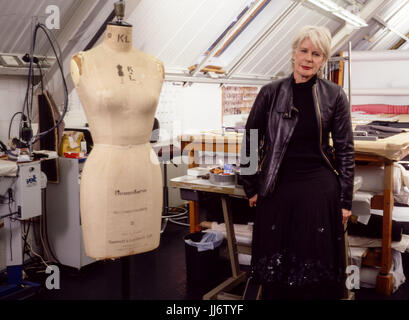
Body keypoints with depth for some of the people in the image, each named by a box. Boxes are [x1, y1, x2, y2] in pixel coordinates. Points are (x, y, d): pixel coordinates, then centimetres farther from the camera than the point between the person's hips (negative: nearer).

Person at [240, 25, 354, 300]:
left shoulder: (335, 96, 0)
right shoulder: (271, 93, 1)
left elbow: (345, 150, 2)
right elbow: (251, 143, 6)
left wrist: (345, 200, 1)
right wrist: (251, 188, 5)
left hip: (320, 190, 0)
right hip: (277, 189, 1)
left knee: (316, 265, 8)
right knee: (275, 265, 9)